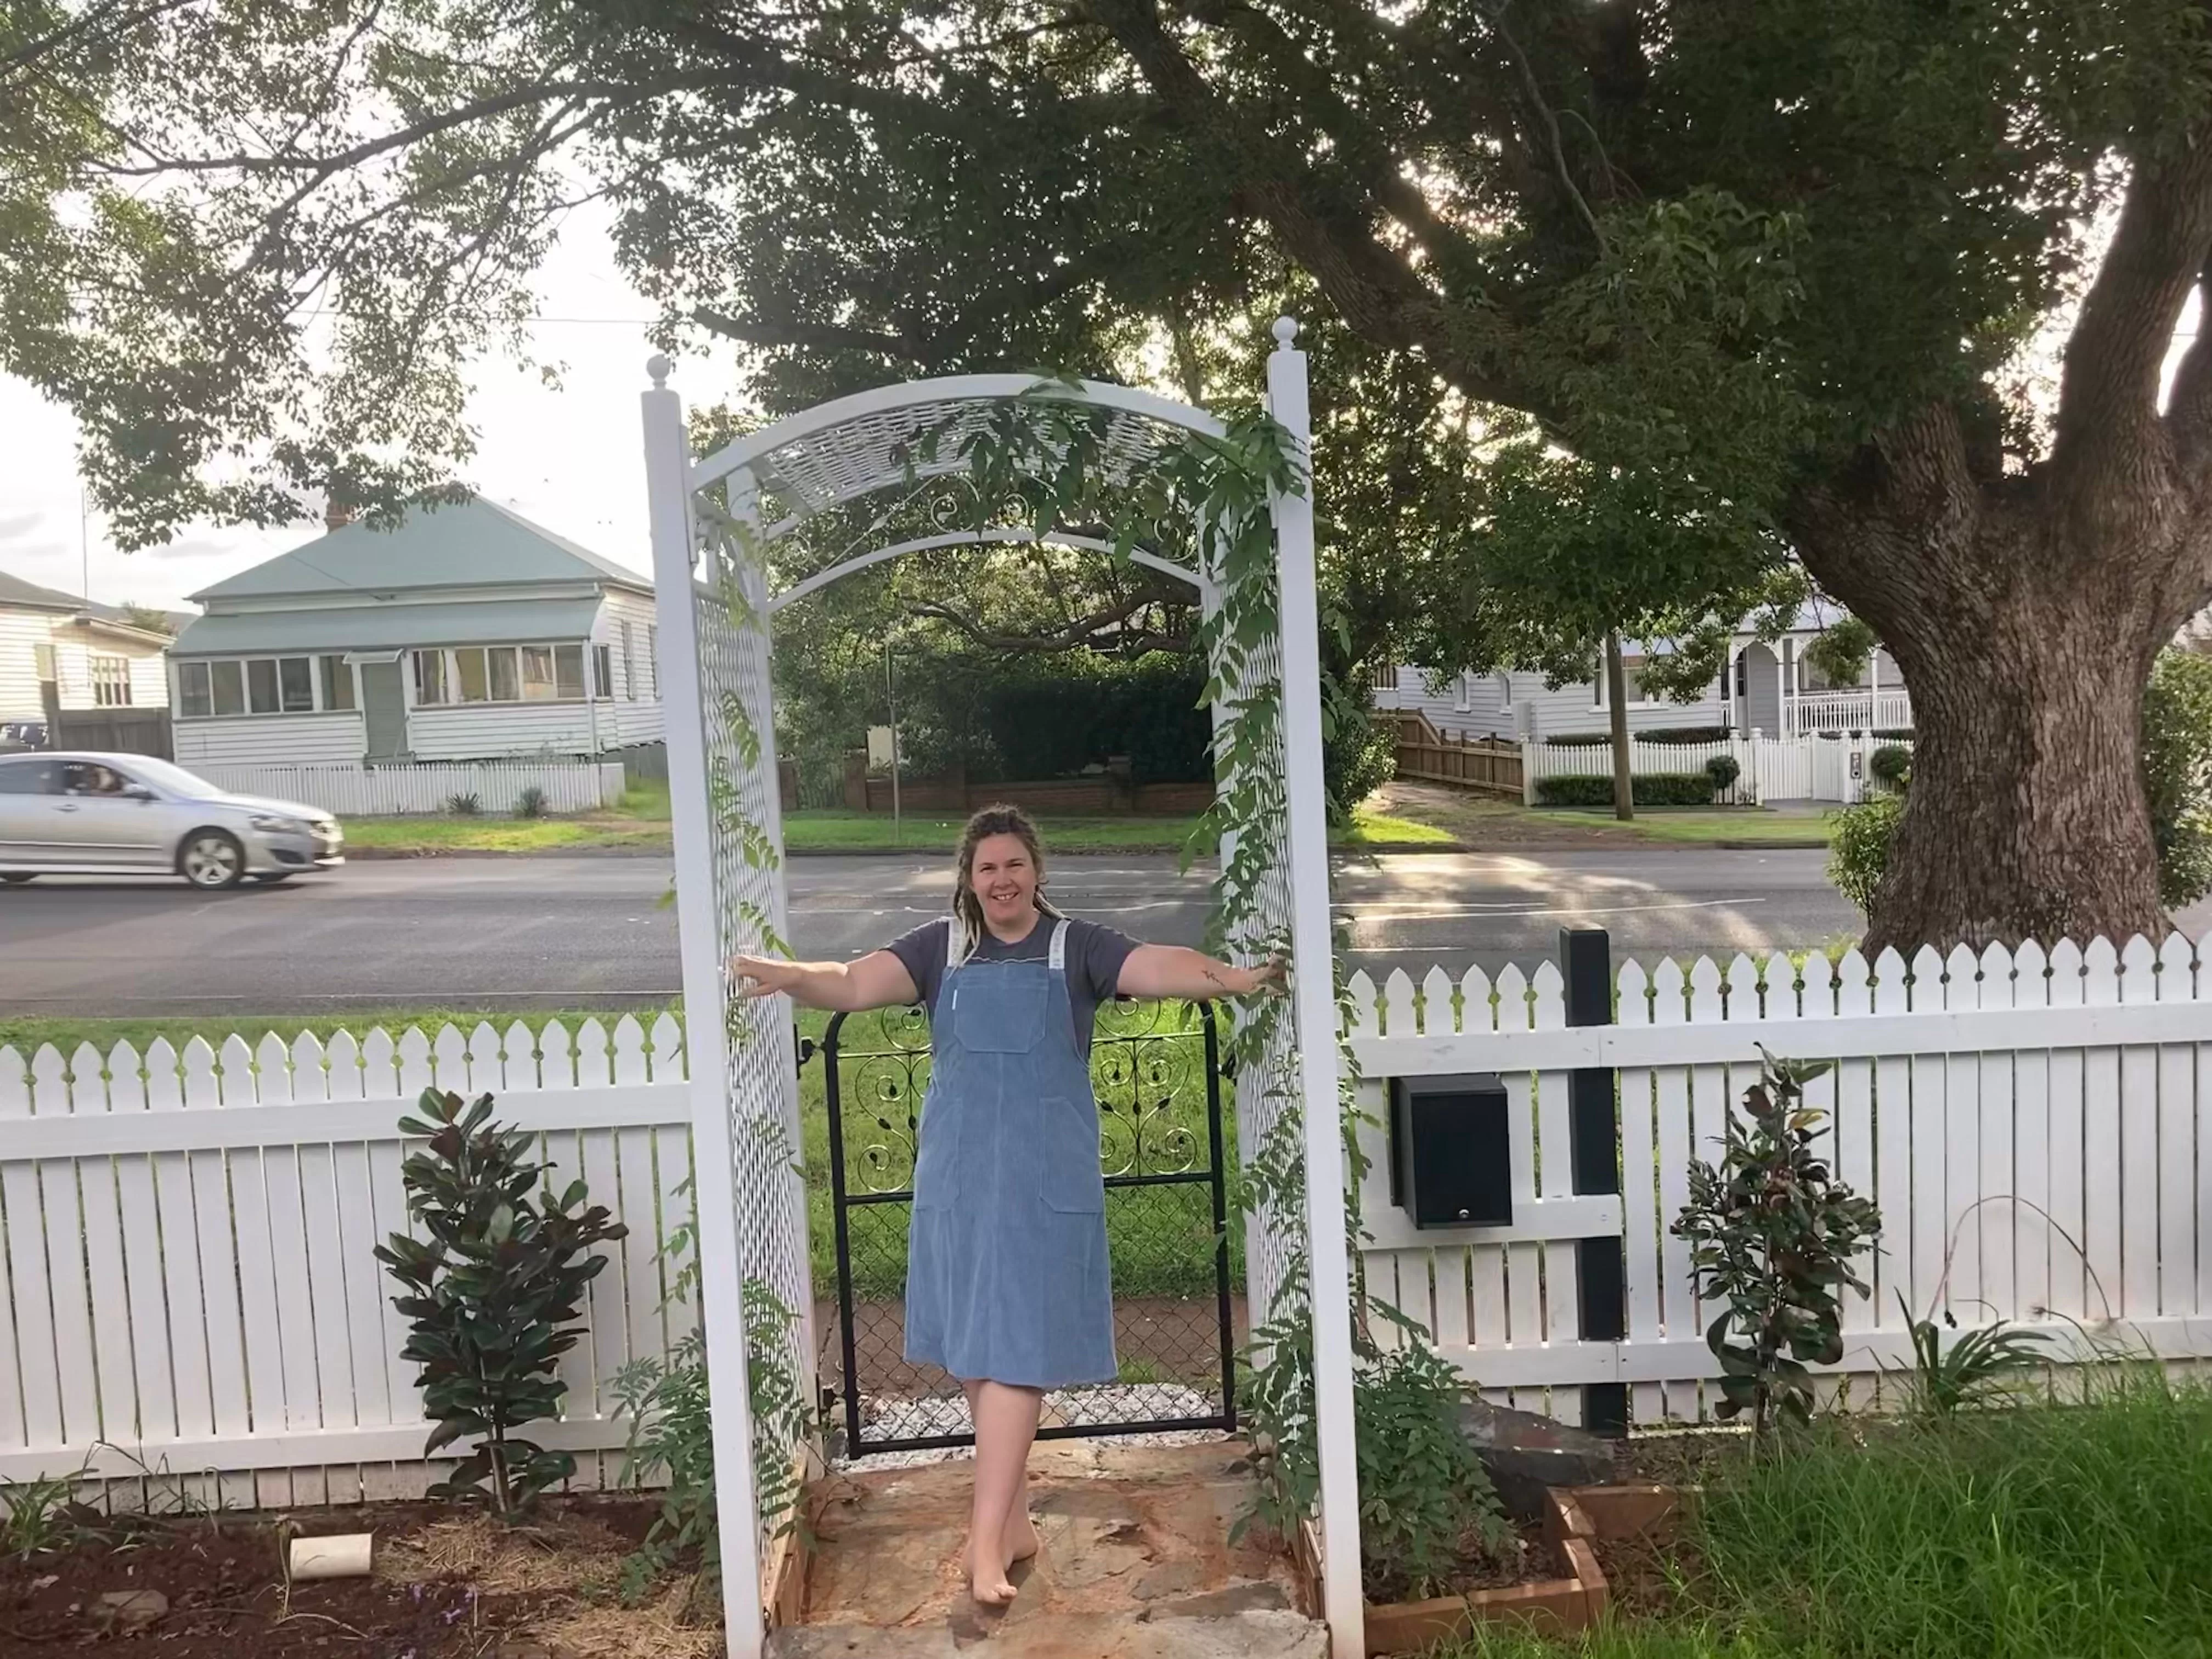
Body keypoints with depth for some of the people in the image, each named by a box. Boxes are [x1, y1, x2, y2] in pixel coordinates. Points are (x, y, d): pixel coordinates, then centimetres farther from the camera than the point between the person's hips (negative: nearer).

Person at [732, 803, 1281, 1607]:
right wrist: (786, 976, -27)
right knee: (976, 1351, 11)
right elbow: (855, 982, -8)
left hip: (1046, 1182, -3)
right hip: (959, 1179, 3)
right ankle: (1013, 1515, 27)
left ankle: (987, 1540, -1)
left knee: (1019, 1351, -5)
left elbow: (1159, 966, -15)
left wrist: (1232, 978, -32)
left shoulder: (1076, 947, 0)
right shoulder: (940, 948, 4)